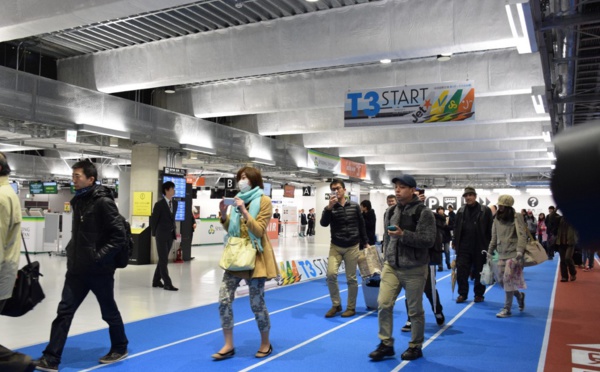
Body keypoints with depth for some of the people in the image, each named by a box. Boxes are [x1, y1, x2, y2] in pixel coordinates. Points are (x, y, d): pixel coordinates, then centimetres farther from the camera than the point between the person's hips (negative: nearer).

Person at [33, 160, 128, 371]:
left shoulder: (103, 202, -15)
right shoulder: (78, 201, 9)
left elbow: (119, 236, -18)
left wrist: (98, 256, -20)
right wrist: (72, 251, 10)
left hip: (99, 270, -7)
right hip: (77, 269, 7)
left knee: (109, 312, 10)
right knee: (64, 312, 5)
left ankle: (119, 348, 31)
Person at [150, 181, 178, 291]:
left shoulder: (175, 203, 8)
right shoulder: (159, 204, -11)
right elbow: (153, 220, -5)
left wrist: (175, 230, 10)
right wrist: (155, 233, 2)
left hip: (170, 235, 6)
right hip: (162, 235, -6)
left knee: (163, 259, 13)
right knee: (163, 260, -4)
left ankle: (156, 281, 24)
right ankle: (167, 283, -3)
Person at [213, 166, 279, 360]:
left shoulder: (264, 201, -7)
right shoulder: (238, 200, 11)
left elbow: (259, 231, -15)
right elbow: (230, 230, 15)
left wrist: (244, 211, -21)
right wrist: (224, 214, -2)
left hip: (255, 257, -6)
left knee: (257, 303, 1)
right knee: (223, 299, -2)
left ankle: (265, 343, 21)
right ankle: (228, 345, 10)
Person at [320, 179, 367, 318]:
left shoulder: (354, 206, 2)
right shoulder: (330, 208, 0)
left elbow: (361, 225, 10)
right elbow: (324, 223, -17)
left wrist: (364, 243, 12)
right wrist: (329, 207, -28)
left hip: (352, 247, 0)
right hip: (336, 247, 0)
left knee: (351, 278, 3)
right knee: (331, 274, -14)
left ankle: (351, 307, 19)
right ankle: (336, 305, 5)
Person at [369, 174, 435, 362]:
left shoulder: (423, 212, -12)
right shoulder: (392, 210, 8)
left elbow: (429, 240, -19)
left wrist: (403, 235, -26)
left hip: (414, 269, -5)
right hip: (391, 266, 5)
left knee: (415, 310, 7)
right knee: (384, 304, 0)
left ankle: (415, 346, 23)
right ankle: (386, 344, 13)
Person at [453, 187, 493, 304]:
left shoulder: (485, 211, -2)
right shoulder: (461, 211, 9)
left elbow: (490, 230, -4)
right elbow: (456, 228, 11)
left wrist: (489, 247, -8)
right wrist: (455, 243, 6)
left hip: (480, 248, -3)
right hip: (464, 247, 3)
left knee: (479, 272, 8)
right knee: (461, 271, 1)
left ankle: (479, 294, 21)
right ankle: (462, 294, 13)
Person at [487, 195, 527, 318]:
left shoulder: (517, 217, -6)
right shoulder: (497, 218, 10)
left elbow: (522, 235, -14)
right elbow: (494, 237, 15)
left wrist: (520, 251, -25)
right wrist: (490, 252, 14)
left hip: (513, 254, -6)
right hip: (501, 254, 6)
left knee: (508, 280, -7)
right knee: (501, 280, 8)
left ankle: (507, 309, 3)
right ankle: (519, 295, 35)